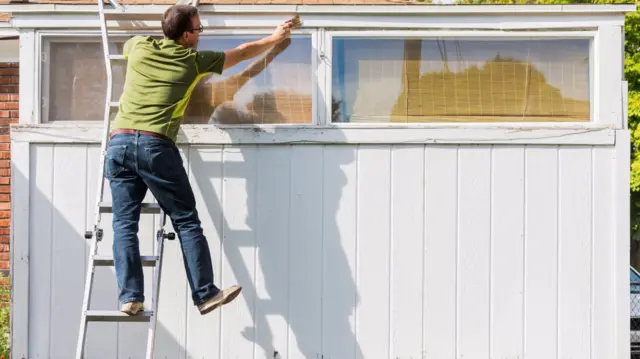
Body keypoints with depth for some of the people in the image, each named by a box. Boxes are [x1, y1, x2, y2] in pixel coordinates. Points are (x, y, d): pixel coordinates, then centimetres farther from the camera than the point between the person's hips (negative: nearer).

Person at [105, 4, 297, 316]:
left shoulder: (138, 46, 15)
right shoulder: (193, 60, 9)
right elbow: (242, 53, 22)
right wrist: (275, 38, 38)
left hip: (119, 142, 4)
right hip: (156, 146, -3)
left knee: (124, 224, 4)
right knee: (186, 222, 4)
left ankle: (130, 296, -2)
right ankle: (205, 295, 6)